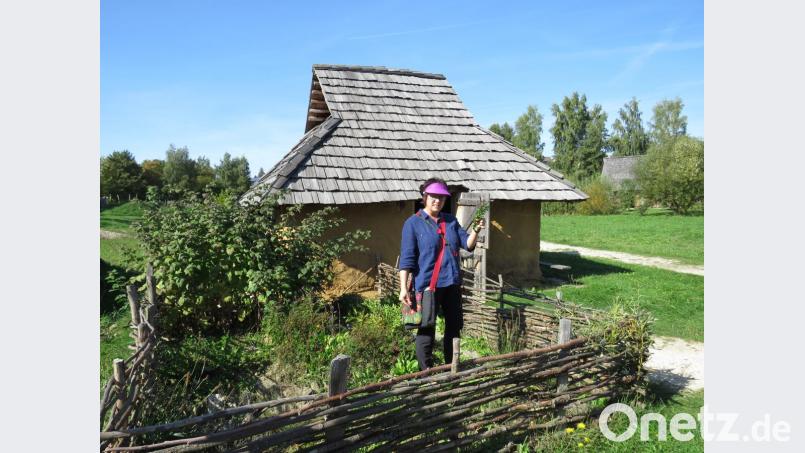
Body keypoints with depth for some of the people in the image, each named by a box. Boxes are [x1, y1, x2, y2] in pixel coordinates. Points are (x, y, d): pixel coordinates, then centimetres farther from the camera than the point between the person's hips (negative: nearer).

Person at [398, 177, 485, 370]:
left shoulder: (451, 221, 11)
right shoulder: (413, 223, -5)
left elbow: (467, 244, 5)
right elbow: (406, 258, -9)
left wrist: (476, 231, -15)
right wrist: (403, 288, -15)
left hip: (452, 283, 6)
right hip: (427, 284, -6)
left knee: (455, 325, 16)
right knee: (426, 329, 3)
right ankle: (426, 371, 18)